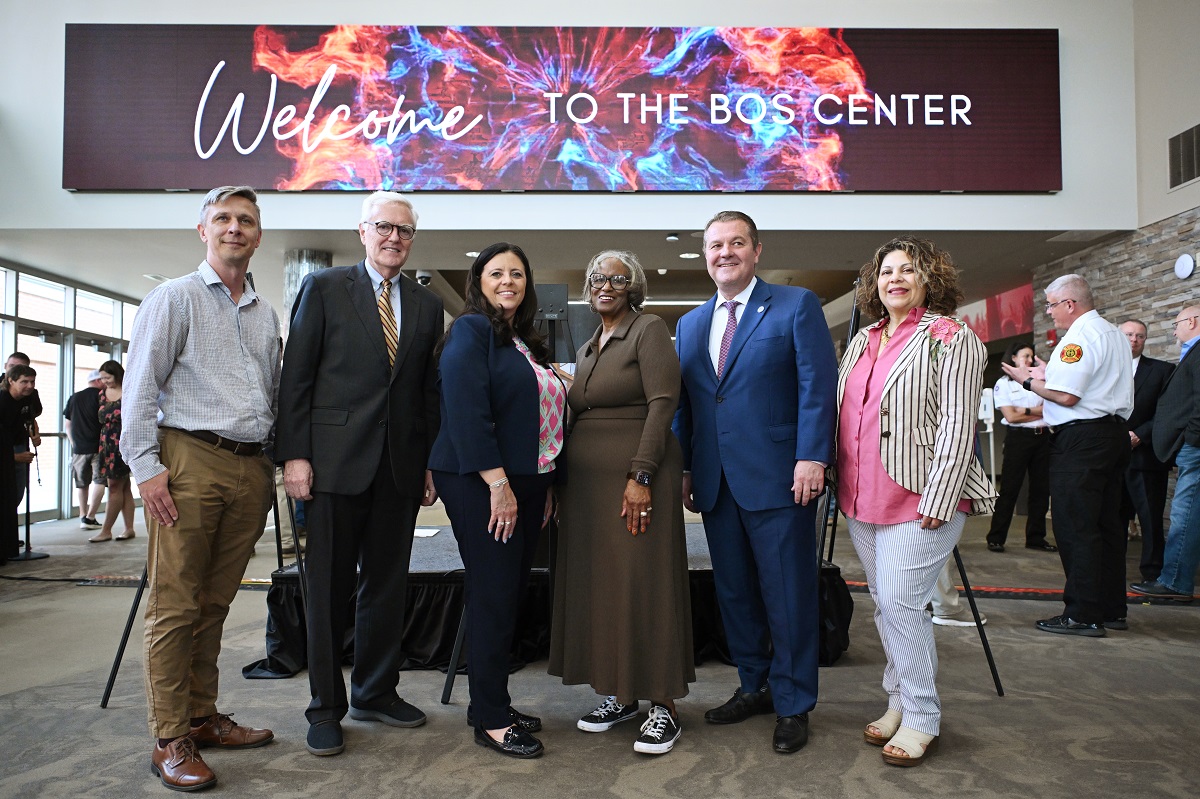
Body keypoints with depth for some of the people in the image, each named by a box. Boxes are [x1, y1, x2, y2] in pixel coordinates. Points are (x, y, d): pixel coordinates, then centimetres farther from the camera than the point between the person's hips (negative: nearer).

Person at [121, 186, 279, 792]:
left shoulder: (266, 315, 19)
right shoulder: (174, 298, 3)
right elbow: (139, 388, -3)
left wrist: (282, 461, 15)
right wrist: (146, 465, -11)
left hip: (251, 469, 5)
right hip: (189, 461, -5)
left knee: (215, 604, 11)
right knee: (175, 605, -2)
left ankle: (202, 718, 22)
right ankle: (170, 741, 5)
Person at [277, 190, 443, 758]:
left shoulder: (427, 305, 13)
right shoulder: (323, 287, 3)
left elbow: (430, 390, 12)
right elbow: (296, 376, -2)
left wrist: (432, 464, 8)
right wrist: (294, 454, -9)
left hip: (401, 466, 4)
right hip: (336, 460, -3)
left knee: (388, 584, 11)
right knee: (330, 587, 5)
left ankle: (375, 692, 27)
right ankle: (326, 708, 17)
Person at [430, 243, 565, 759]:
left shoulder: (526, 343, 18)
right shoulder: (472, 330, -7)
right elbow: (466, 410, -19)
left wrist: (547, 485, 15)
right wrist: (498, 483, -22)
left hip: (525, 485, 8)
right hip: (481, 485, -8)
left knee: (511, 595, 12)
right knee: (494, 596, -4)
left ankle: (494, 704, 24)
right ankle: (490, 721, 8)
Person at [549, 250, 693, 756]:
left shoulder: (648, 330, -3)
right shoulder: (587, 350, 19)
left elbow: (662, 403, -13)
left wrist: (641, 476, -20)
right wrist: (560, 482, 13)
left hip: (635, 478, -7)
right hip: (587, 481, 8)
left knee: (645, 584, -4)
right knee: (597, 585, 9)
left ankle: (663, 705, 6)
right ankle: (619, 695, 21)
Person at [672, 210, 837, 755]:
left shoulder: (796, 306, 0)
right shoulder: (690, 324, 16)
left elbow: (818, 386, -8)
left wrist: (812, 459, -16)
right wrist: (684, 468, 10)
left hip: (778, 480, -5)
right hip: (716, 482, 6)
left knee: (788, 595, 3)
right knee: (733, 591, 13)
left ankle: (793, 705, 18)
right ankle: (754, 686, 29)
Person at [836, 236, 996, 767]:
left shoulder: (950, 337, -5)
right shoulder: (862, 341, 15)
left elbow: (957, 425, -12)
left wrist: (936, 501, -17)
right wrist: (844, 487, 14)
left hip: (920, 500, -7)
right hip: (862, 502, 7)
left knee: (900, 602, -8)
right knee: (884, 604, 12)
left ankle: (921, 718, 8)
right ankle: (899, 702, 26)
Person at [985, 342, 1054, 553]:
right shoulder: (1004, 383, 1)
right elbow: (1011, 416, -9)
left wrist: (1025, 411, -10)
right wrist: (1039, 413, -2)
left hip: (1042, 437, 5)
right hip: (1018, 437, -5)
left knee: (1041, 488, 6)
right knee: (1009, 488, -5)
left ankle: (1036, 537, 15)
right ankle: (995, 538, -1)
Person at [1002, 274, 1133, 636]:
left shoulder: (1079, 336, -13)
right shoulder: (1114, 334, 18)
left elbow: (1066, 395, -20)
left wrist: (1029, 381, -5)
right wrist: (1049, 374, 17)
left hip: (1080, 439, -10)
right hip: (1115, 433, 10)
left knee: (1075, 527, -6)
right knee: (1107, 523, 14)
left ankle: (1083, 615, -4)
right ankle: (1112, 609, 21)